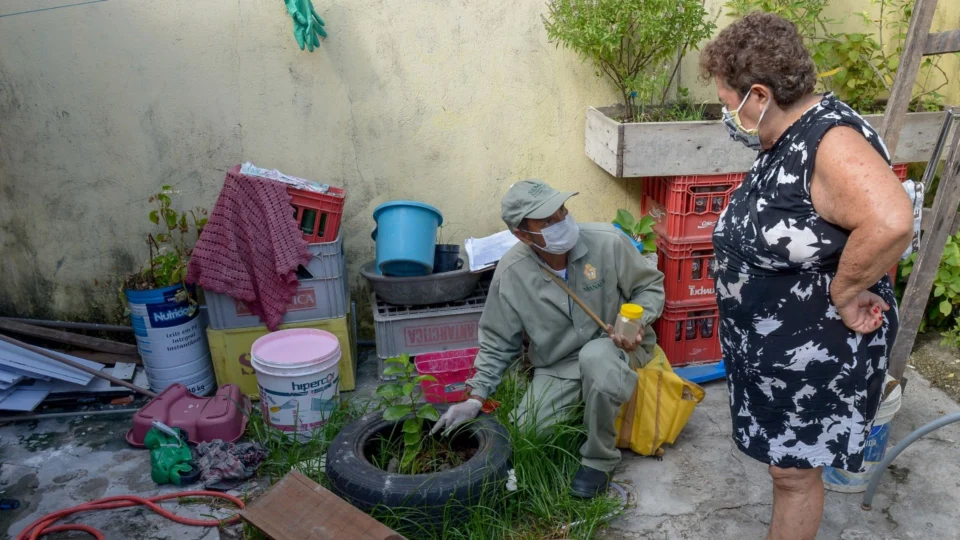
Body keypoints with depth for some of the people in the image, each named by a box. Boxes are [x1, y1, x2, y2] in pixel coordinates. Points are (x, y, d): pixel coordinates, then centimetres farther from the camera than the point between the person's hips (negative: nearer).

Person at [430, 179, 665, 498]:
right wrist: (476, 398, -11)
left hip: (615, 345, -2)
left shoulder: (608, 242, -20)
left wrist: (637, 323, -23)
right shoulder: (510, 274, -15)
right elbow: (498, 344, -3)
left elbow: (651, 286, -2)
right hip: (557, 365, 2)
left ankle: (598, 459, -12)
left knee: (596, 357, -37)